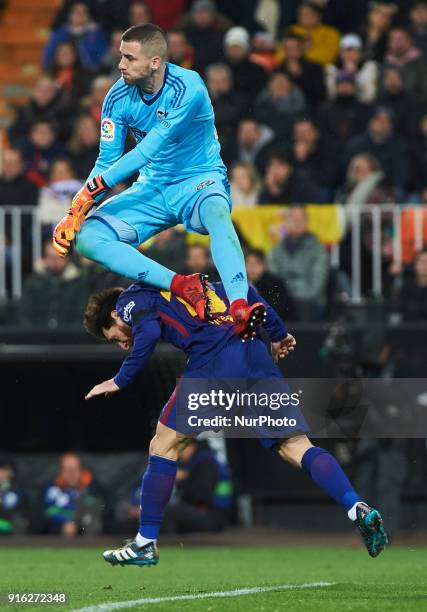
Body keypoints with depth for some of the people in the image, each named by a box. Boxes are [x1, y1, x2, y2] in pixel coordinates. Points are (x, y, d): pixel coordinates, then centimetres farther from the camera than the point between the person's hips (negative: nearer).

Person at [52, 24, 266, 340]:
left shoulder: (187, 89, -22)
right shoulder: (119, 97, -5)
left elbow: (148, 151, -24)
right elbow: (106, 162, -1)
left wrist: (93, 189, -24)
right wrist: (74, 214, -13)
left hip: (199, 180, -5)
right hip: (152, 190, 6)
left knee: (217, 213, -41)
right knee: (88, 237, -18)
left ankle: (240, 309, -58)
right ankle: (183, 285, -31)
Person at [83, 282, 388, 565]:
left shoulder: (130, 300, 15)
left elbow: (148, 332, -7)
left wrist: (120, 381, 1)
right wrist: (278, 334, 35)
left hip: (213, 360, -6)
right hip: (255, 354, 6)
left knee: (164, 445, 8)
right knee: (296, 447, 4)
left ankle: (145, 544, 9)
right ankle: (360, 510, -14)